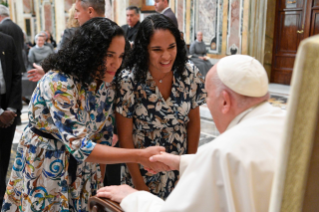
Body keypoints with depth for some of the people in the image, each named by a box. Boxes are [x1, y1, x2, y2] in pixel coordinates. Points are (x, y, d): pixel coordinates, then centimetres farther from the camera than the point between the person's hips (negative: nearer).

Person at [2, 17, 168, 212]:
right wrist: (140, 156, -37)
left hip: (83, 172, 6)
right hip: (44, 172, -5)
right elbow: (79, 146, -34)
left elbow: (105, 135, 2)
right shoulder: (58, 83, -28)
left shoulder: (106, 85, -7)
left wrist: (99, 183, 2)